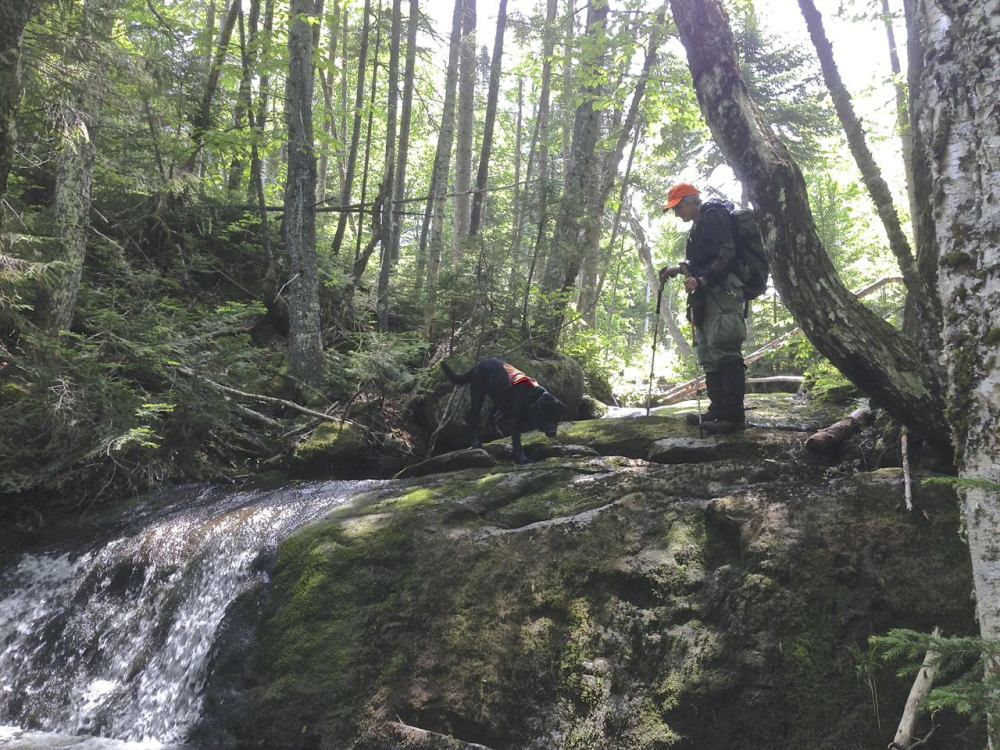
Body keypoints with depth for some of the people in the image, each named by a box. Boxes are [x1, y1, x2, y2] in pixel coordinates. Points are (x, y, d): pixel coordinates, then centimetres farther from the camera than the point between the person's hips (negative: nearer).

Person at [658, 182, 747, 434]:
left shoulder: (713, 216, -5)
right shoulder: (698, 226, 24)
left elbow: (726, 253, -17)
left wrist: (701, 280, -25)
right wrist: (679, 269, 20)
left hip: (722, 291, -11)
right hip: (707, 296, 11)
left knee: (723, 349, -17)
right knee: (707, 352, 8)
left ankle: (734, 415, -19)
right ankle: (718, 410, 11)